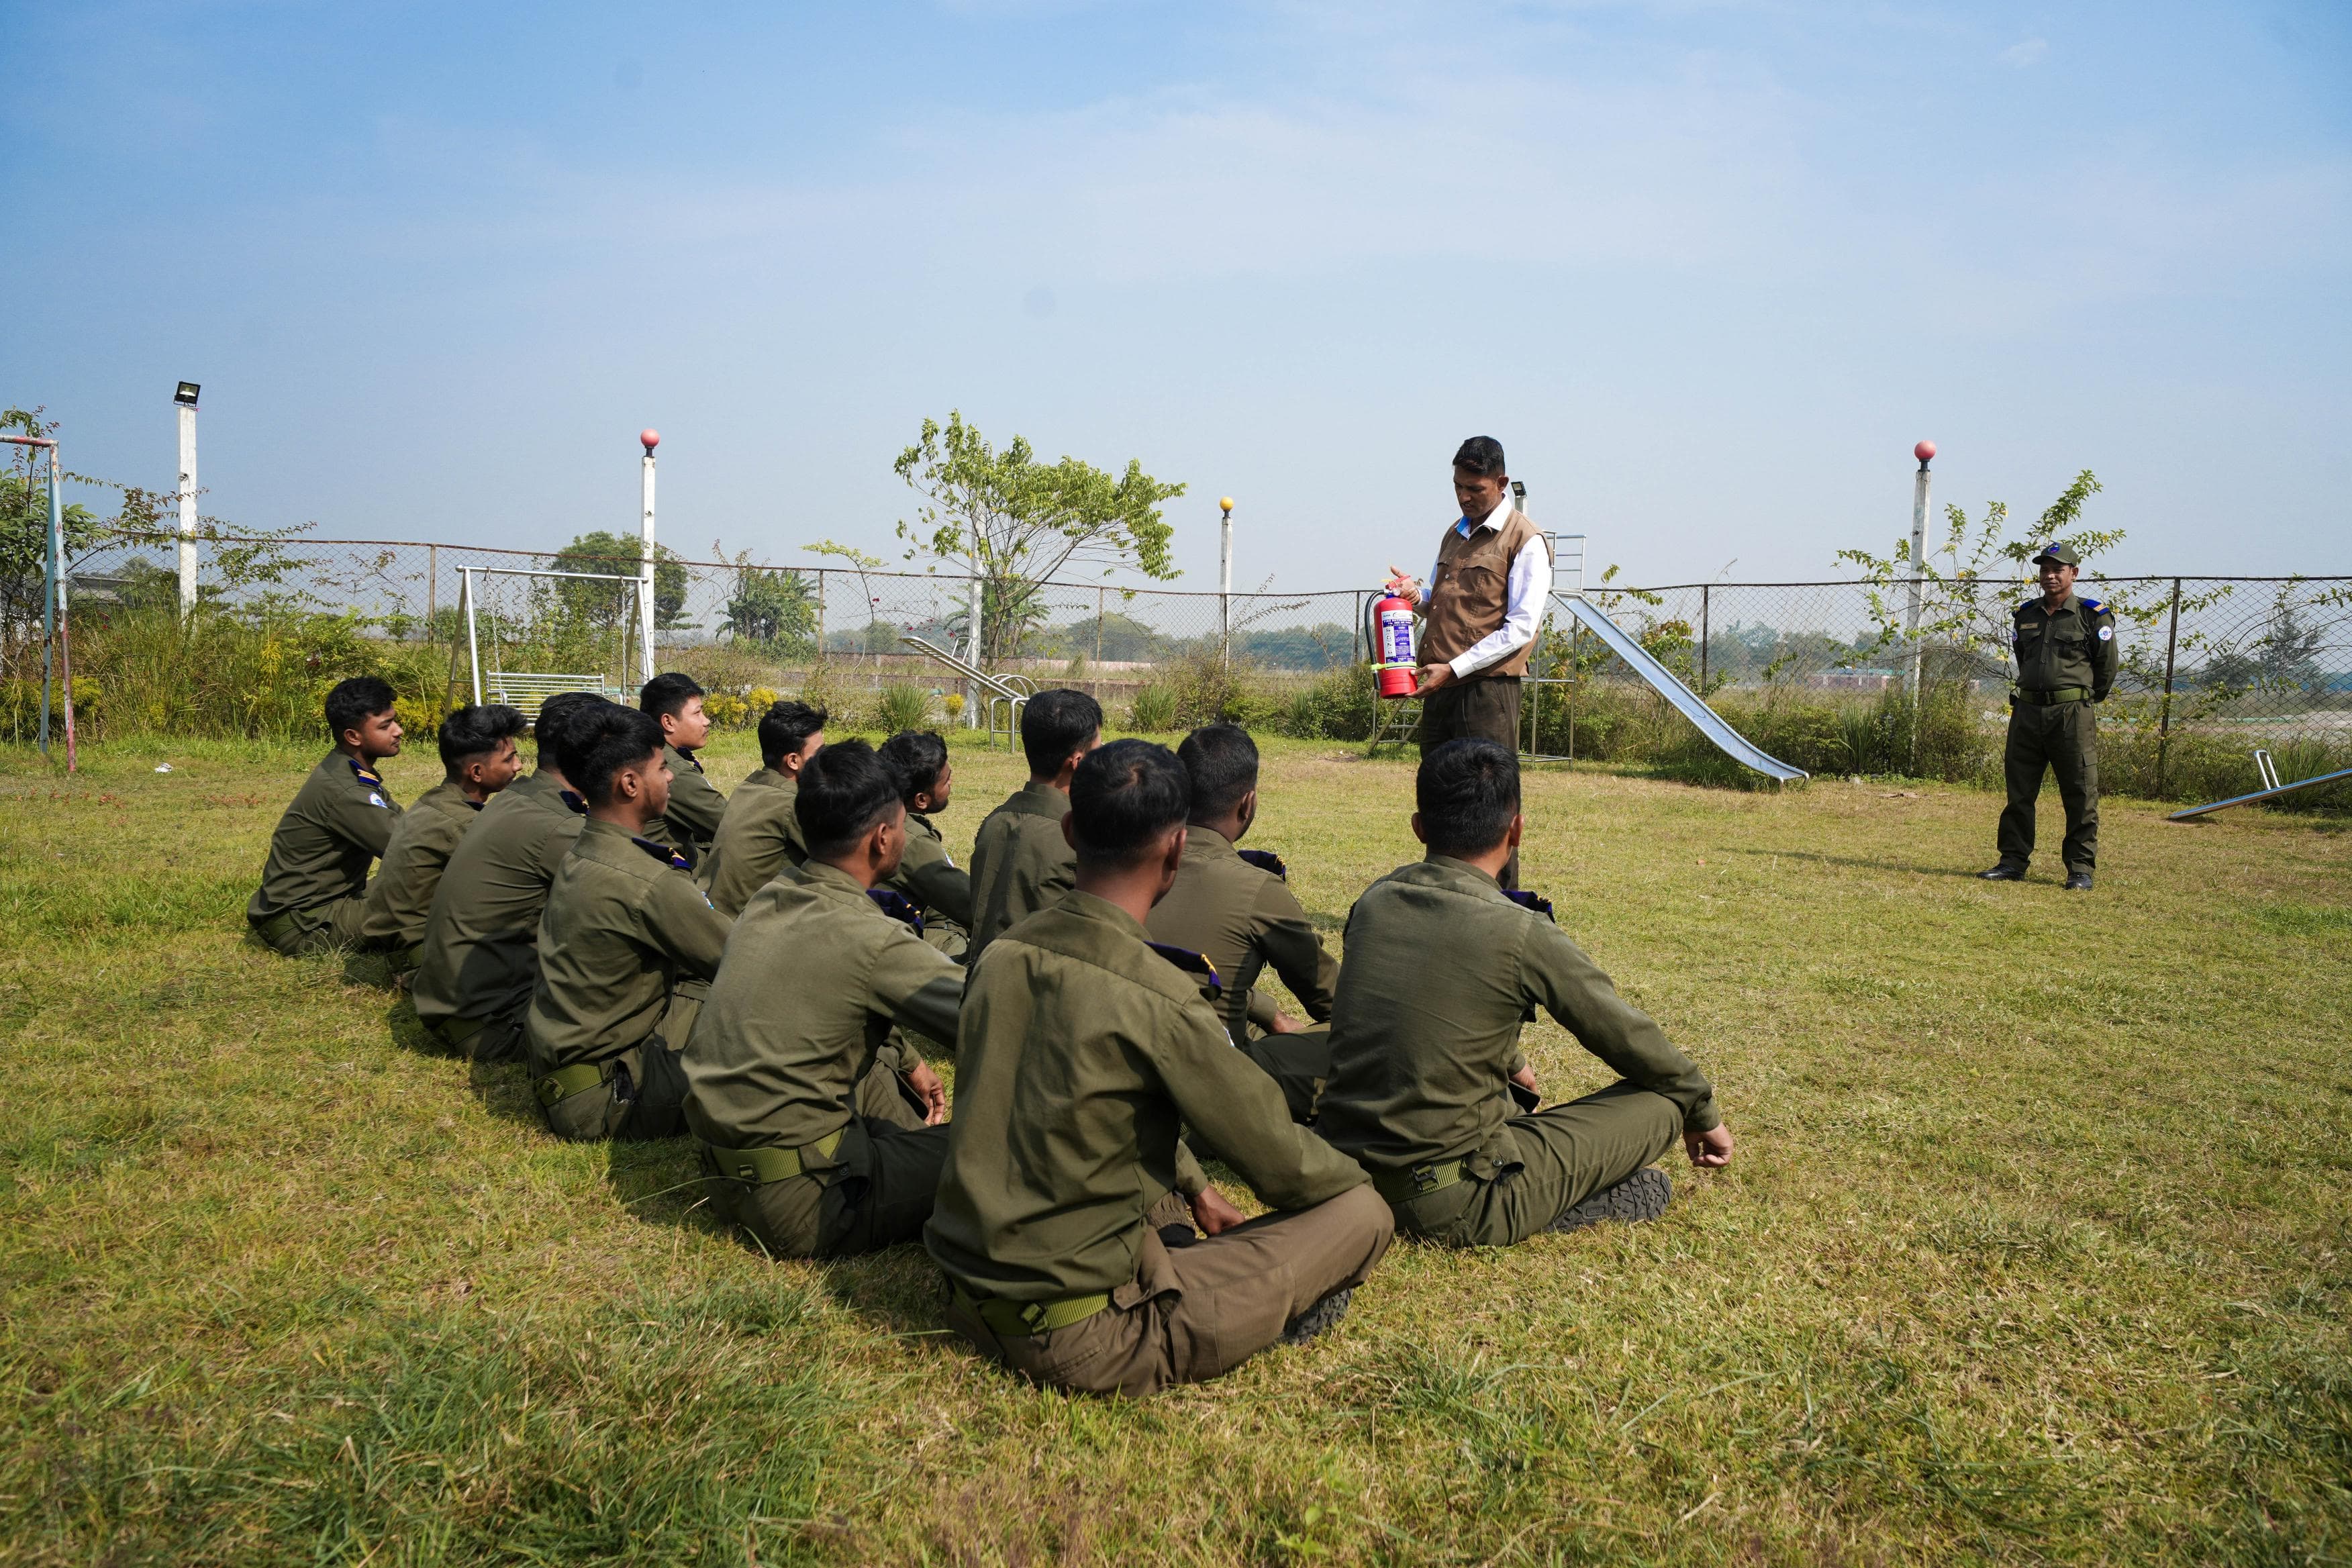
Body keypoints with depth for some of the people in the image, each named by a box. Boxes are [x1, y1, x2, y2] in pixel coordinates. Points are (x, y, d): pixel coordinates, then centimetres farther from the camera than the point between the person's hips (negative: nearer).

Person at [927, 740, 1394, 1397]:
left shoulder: (998, 957, -1)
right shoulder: (1158, 998, -22)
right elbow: (1279, 1164, -11)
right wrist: (1355, 1175, 11)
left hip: (970, 1301, 7)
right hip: (1080, 1341, -7)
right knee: (1364, 1214, -2)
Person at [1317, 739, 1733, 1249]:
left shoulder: (1374, 901, 1)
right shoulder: (1522, 933, -15)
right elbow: (1629, 1039, -2)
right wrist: (1704, 1114, 18)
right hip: (1449, 1209, -6)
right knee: (1662, 1100, 4)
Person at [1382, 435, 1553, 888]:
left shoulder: (1526, 541, -5)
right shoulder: (1455, 535, 19)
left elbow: (1521, 628, -12)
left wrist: (1455, 668, -16)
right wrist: (1417, 595, 5)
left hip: (1488, 686, -7)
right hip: (1441, 684, 7)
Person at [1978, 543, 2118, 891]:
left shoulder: (2094, 615, -2)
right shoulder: (2026, 614, 12)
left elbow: (2107, 666, 6)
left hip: (2073, 715, -5)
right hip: (2027, 712, 5)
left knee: (2081, 794, -1)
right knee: (2018, 791, 7)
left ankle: (2081, 869, 4)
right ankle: (2013, 861, 15)